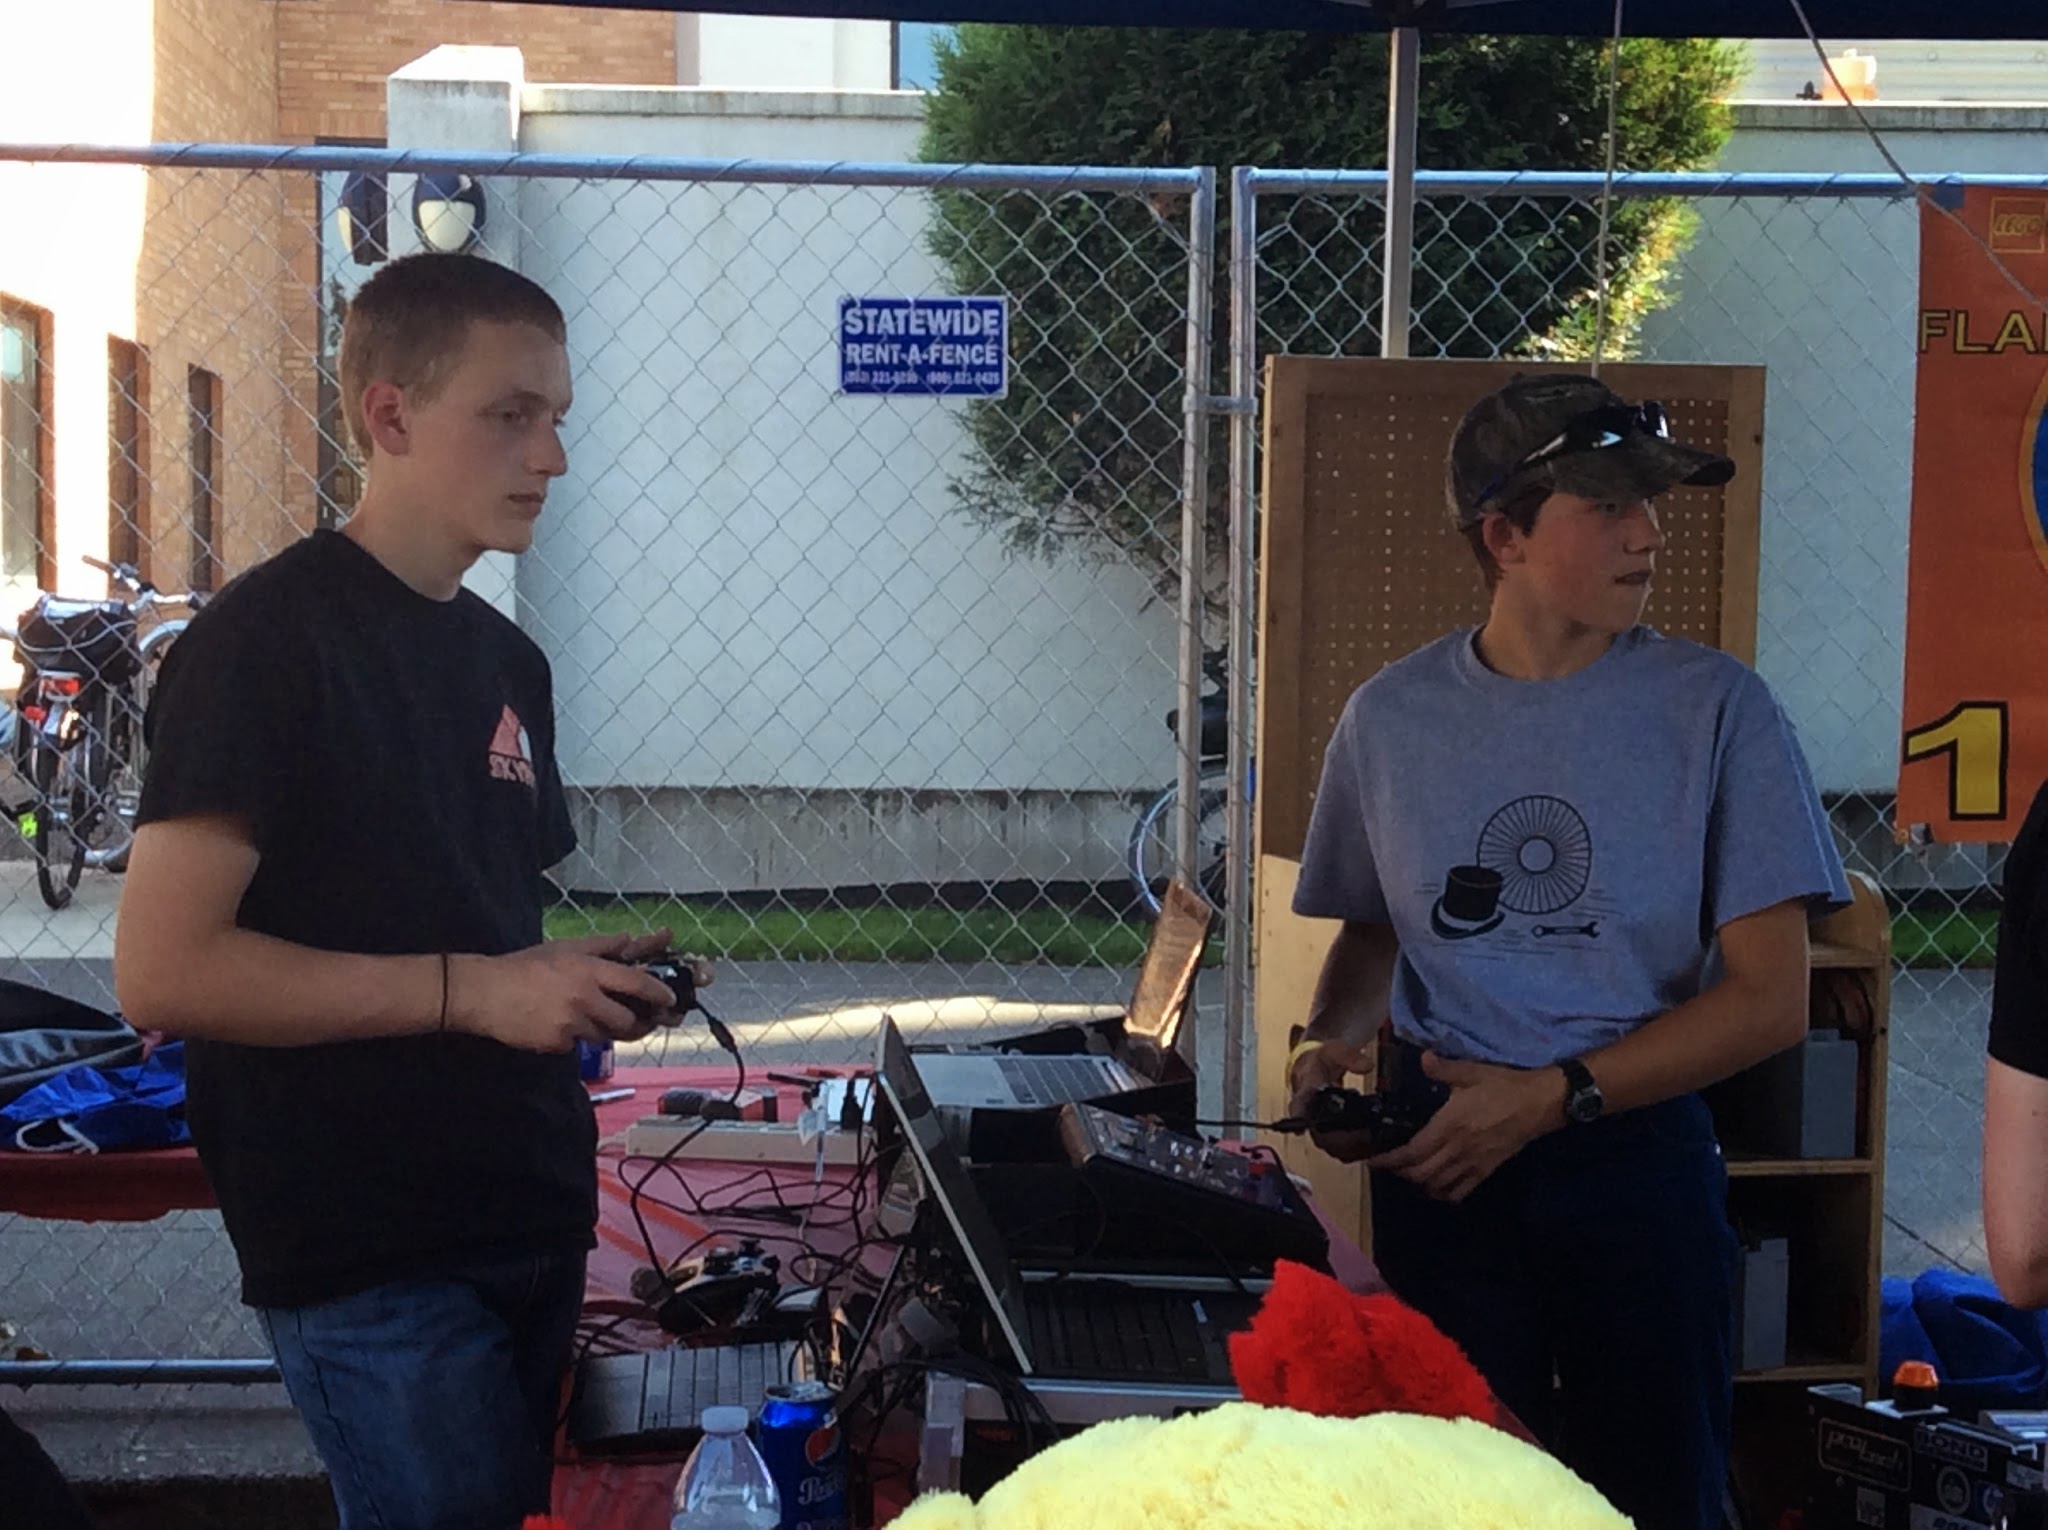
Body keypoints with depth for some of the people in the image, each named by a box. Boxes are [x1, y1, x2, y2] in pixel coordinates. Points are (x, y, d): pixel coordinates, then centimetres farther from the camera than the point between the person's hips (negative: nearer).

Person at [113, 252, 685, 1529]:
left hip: (535, 1223, 8)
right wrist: (469, 991, -20)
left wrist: (590, 983, 1)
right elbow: (163, 971, -19)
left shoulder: (507, 661, 13)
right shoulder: (267, 639, -12)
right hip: (372, 1267, -8)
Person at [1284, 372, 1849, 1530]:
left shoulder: (1716, 711, -7)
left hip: (1639, 1161, -2)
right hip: (1438, 1162, 2)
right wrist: (1333, 1045, -4)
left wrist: (1552, 1097, -15)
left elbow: (1771, 999, -9)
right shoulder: (1393, 717, 2)